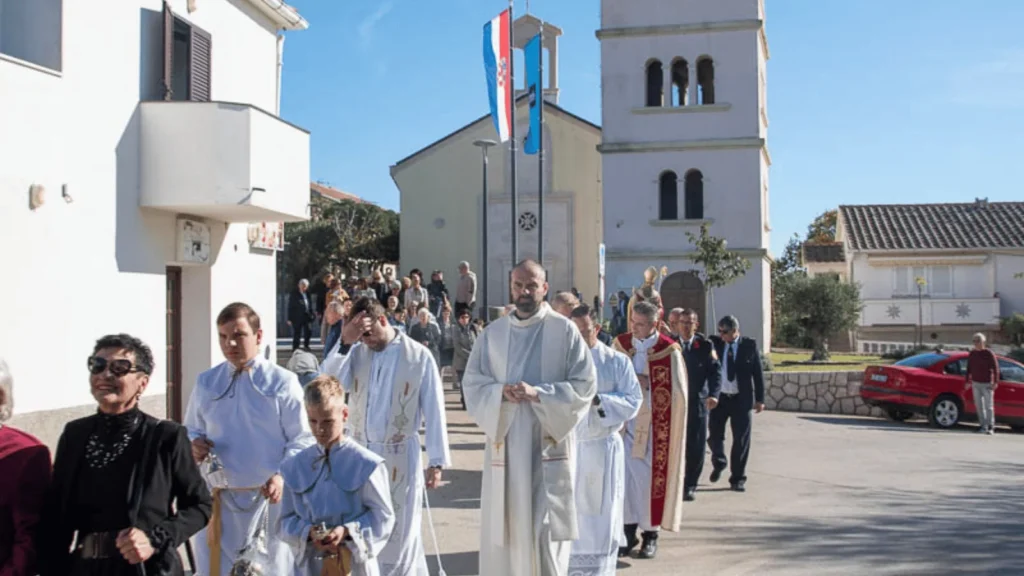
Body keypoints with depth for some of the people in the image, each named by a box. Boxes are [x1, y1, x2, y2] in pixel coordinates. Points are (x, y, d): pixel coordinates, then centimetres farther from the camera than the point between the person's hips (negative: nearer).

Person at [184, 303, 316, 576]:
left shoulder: (283, 382, -7)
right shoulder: (206, 382, 5)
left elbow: (302, 440, -8)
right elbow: (192, 430, 15)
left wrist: (283, 476, -24)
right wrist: (193, 444, -9)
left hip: (268, 497, -3)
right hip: (219, 496, 3)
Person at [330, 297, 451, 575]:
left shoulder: (419, 356, -6)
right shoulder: (356, 352, 2)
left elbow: (434, 411, -4)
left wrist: (436, 460, -5)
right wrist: (344, 343, -18)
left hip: (400, 455, -3)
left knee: (400, 532, 5)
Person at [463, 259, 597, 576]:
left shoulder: (565, 330, -2)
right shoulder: (492, 333, 8)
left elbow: (585, 385, -5)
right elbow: (471, 384, 6)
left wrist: (538, 393, -17)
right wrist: (500, 392, -14)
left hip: (549, 443, -3)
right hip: (505, 443, 3)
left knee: (547, 529, -3)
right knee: (503, 530, 6)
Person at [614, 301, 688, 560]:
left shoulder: (669, 351, -7)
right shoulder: (621, 344, 3)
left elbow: (676, 393, -8)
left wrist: (645, 383, -15)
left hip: (654, 428, -3)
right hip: (626, 423, 3)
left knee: (650, 477, 1)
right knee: (625, 474, 1)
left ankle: (650, 534, 14)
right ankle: (629, 531, 13)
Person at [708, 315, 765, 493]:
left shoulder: (750, 345, -3)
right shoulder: (715, 343, -1)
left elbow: (758, 373, 0)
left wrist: (760, 399, -1)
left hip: (742, 398, -1)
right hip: (719, 397, 1)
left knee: (741, 439, 2)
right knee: (715, 434, 7)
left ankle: (738, 478, 15)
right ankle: (719, 463, 37)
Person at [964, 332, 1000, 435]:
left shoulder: (989, 353, -6)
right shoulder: (972, 354, 9)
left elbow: (995, 368, -8)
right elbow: (969, 369, 17)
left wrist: (996, 382, -14)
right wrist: (967, 381, 14)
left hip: (987, 384, -5)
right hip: (975, 383, 5)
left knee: (988, 406, -4)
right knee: (979, 406, 4)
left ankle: (991, 427, -3)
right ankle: (983, 426, 9)